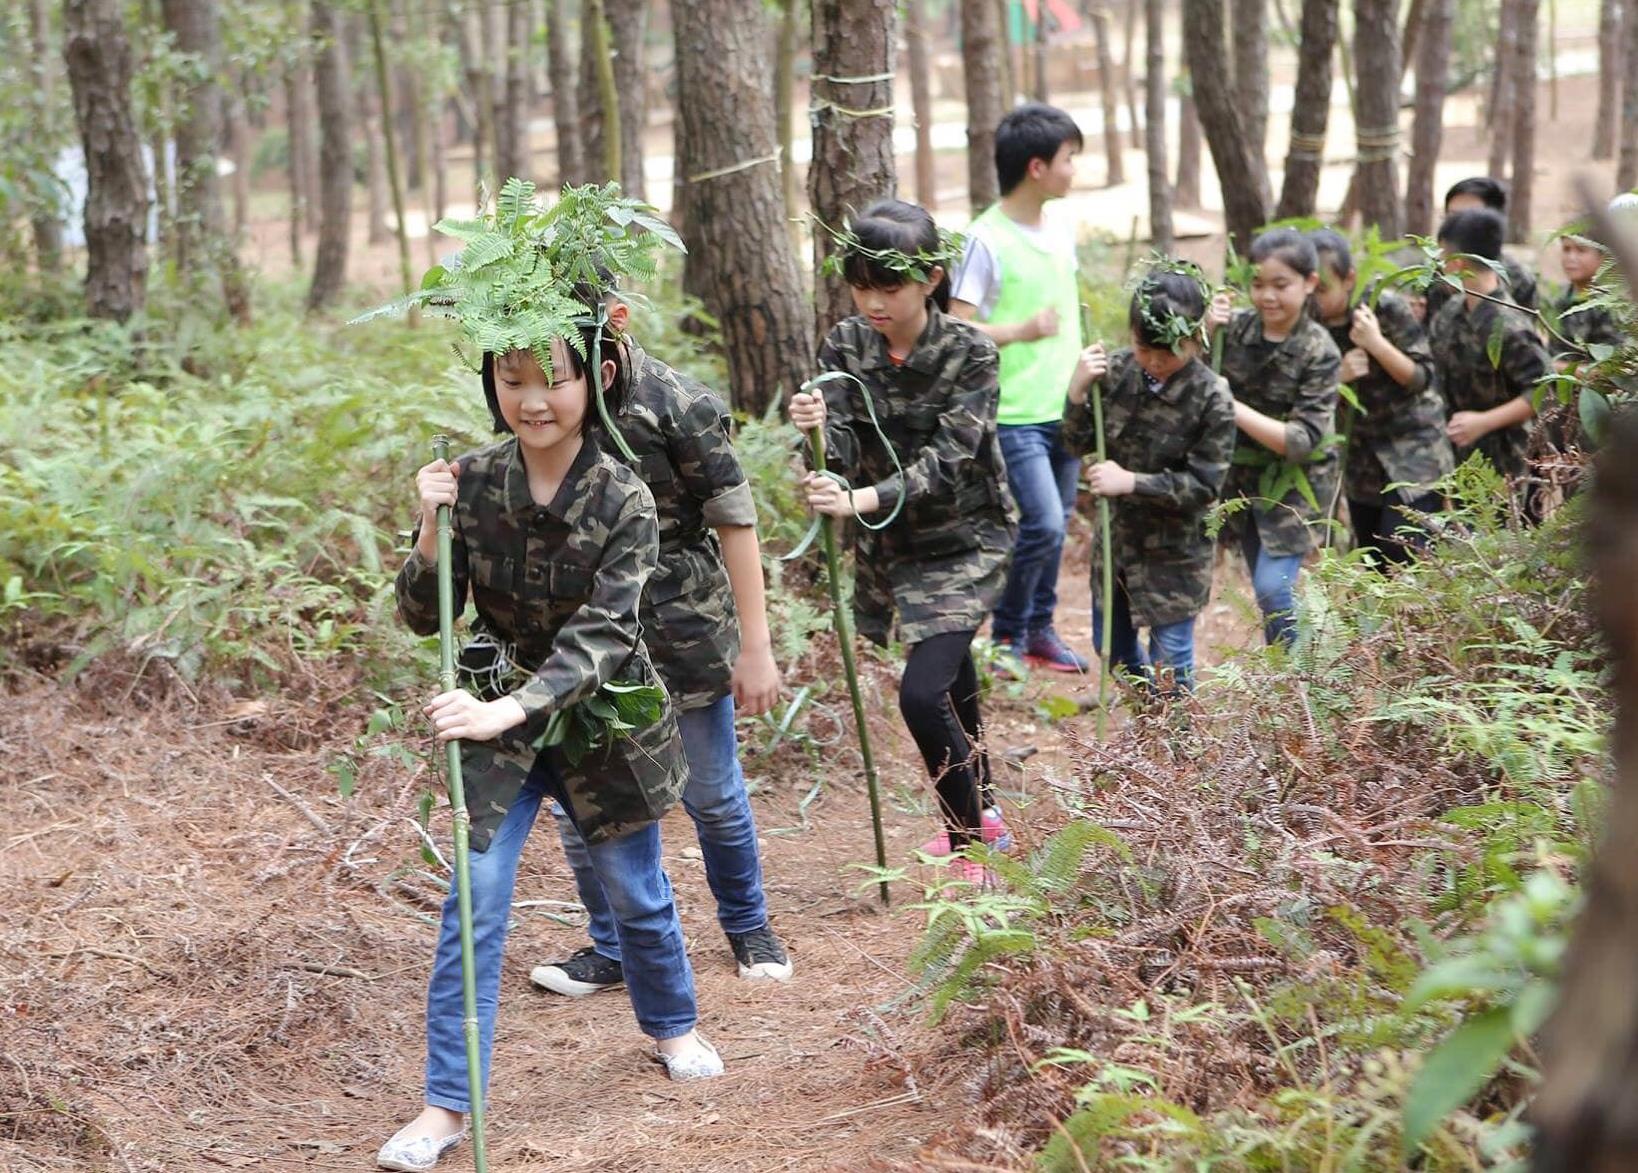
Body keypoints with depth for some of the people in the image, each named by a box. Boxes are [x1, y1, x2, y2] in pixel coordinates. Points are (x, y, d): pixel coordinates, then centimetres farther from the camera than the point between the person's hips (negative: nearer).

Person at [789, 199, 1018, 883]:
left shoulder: (969, 354, -16)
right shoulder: (845, 347, -4)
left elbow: (947, 461, -25)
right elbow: (843, 452, -13)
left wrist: (863, 499, -40)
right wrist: (816, 430, -37)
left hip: (963, 542, -5)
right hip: (887, 545, 5)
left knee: (923, 694, -17)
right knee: (951, 686, 19)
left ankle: (970, 845, 1)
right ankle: (981, 815, 41)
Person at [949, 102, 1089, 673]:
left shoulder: (1061, 237, 11)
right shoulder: (986, 241, -12)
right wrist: (1023, 331, -25)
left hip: (1063, 410, 7)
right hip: (1014, 416, -7)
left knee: (1055, 526, 11)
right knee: (1042, 525, -12)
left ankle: (1039, 627, 25)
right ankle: (1006, 636, 4)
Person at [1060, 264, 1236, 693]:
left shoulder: (1211, 398, -21)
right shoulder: (1116, 370, -9)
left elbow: (1204, 484, -19)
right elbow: (1079, 444, -3)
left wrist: (1132, 482, -29)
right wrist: (1078, 392, -21)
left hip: (1174, 552, -6)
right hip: (1117, 536, 6)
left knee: (1170, 662, 1)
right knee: (1111, 645, 22)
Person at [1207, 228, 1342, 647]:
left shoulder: (1319, 353, -16)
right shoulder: (1235, 328, -5)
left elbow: (1302, 440, -21)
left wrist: (1234, 408, -27)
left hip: (1294, 482, -5)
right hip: (1243, 474, 5)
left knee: (1273, 588, -15)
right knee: (1269, 592, 14)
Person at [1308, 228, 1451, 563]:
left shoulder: (1386, 308, -16)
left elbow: (1421, 377, -13)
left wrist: (1376, 343, -27)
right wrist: (1338, 377, -20)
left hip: (1413, 451, -5)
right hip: (1360, 457, 5)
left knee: (1403, 560, -15)